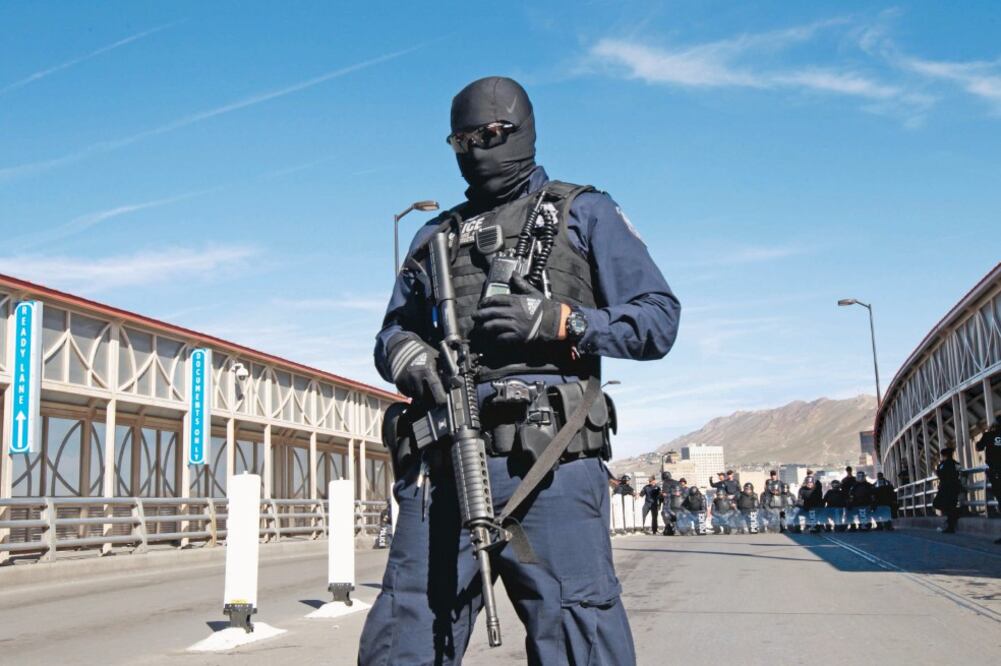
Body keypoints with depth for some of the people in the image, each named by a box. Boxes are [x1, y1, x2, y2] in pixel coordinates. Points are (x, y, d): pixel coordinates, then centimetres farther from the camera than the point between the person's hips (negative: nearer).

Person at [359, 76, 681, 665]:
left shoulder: (584, 214, 15)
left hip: (548, 461, -4)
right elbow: (393, 331, 29)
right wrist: (404, 356, 3)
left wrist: (557, 321, -8)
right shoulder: (436, 235, 27)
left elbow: (659, 319, 7)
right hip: (442, 462, 4)